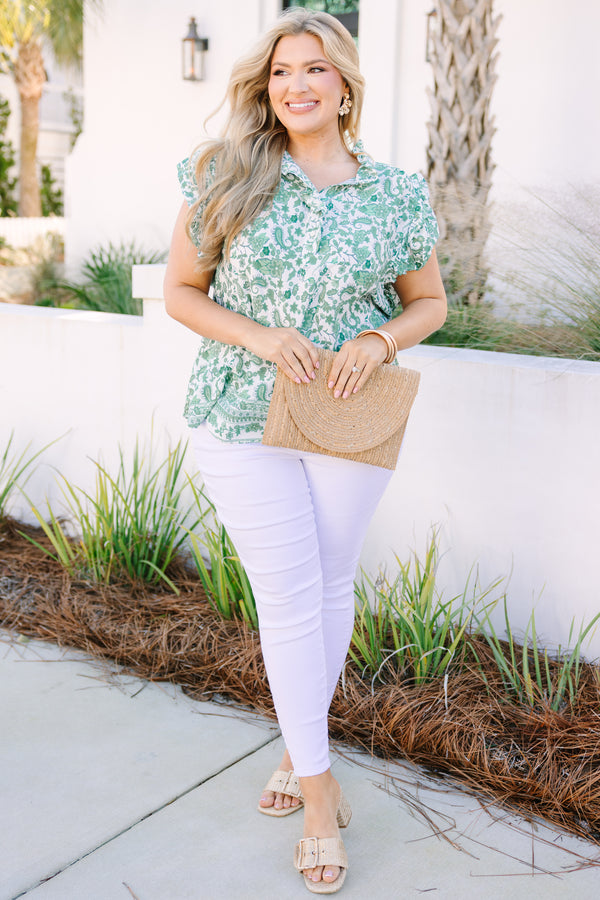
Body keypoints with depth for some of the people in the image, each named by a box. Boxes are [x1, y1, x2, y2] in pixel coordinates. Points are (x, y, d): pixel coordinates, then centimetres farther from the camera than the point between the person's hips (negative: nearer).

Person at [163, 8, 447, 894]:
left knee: (333, 585, 12)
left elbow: (430, 301, 11)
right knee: (290, 596, -1)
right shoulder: (228, 178, -1)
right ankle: (318, 786, 16)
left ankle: (303, 743, 37)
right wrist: (258, 337, -14)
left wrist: (380, 338, -11)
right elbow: (180, 291, 3)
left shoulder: (397, 193, 2)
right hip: (243, 420, -1)